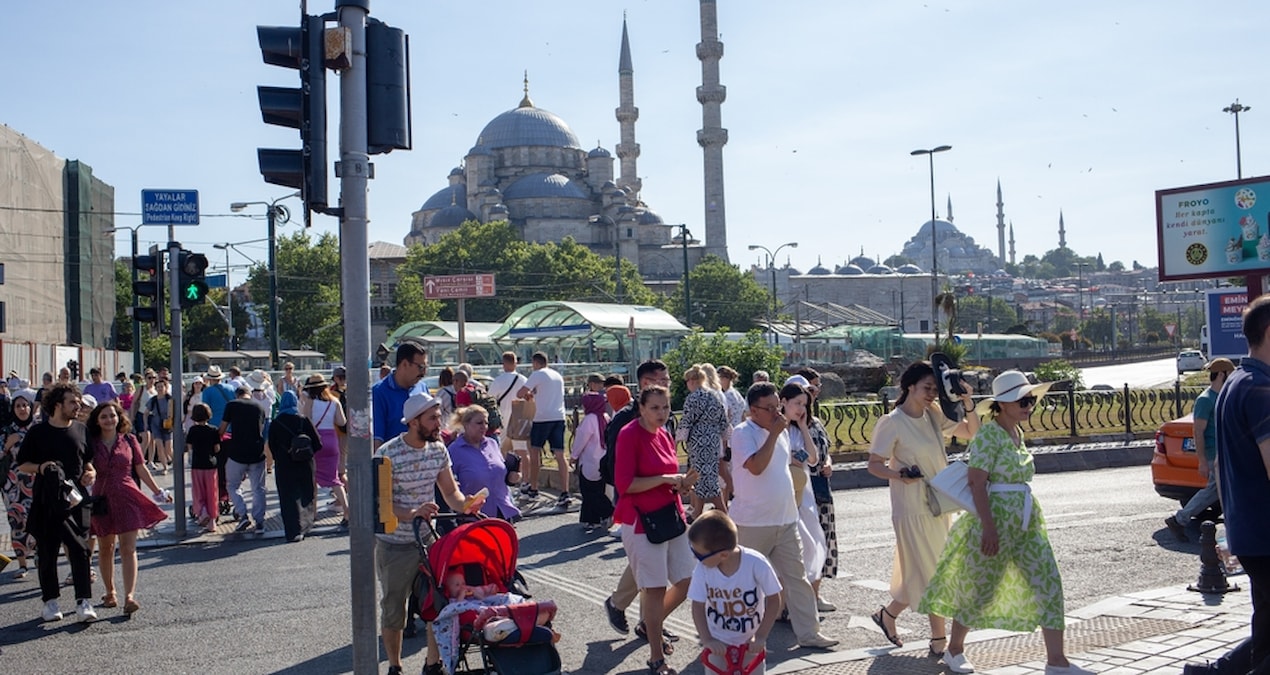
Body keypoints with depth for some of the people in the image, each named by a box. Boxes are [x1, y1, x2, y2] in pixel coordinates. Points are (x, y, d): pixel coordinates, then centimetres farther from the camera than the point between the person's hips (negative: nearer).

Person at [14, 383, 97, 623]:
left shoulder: (81, 430, 8)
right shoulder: (38, 432, 0)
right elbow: (22, 464, 5)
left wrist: (91, 472, 0)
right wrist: (40, 467, -14)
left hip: (75, 498, 1)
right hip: (46, 501, -1)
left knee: (79, 549, -3)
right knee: (47, 552, 6)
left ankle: (83, 601, -1)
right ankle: (50, 601, 17)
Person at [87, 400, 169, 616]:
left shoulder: (129, 441, 4)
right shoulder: (91, 443, 3)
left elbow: (141, 469, 10)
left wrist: (157, 491, 9)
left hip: (127, 498, -1)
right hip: (102, 499, 1)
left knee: (128, 548, -8)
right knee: (105, 548, 12)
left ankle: (129, 596, -15)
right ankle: (110, 592, 27)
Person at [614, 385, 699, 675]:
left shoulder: (665, 436, 10)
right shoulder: (629, 435, -12)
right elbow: (624, 484, -18)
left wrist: (682, 483, 0)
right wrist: (665, 479, -18)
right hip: (643, 522, -8)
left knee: (687, 582, 10)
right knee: (655, 588, -2)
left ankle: (650, 625, 35)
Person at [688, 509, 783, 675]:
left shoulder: (756, 564, -27)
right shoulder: (702, 568, -22)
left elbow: (774, 600, -15)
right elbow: (698, 605, -11)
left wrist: (761, 636, -16)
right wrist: (706, 639, -20)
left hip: (751, 642, -1)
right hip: (718, 642, 1)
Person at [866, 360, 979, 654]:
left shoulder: (934, 414, 4)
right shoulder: (891, 423, -14)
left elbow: (971, 432, 10)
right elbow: (874, 464, -12)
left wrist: (968, 406, -8)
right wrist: (898, 474, -31)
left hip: (939, 505, 7)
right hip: (912, 509, -7)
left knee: (921, 574, 14)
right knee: (930, 575, -1)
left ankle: (888, 614, 31)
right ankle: (939, 641, 11)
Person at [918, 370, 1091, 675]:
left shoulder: (1017, 433, 9)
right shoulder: (988, 435, -15)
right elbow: (977, 483, -19)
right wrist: (989, 527, -23)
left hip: (1026, 520, 8)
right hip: (995, 517, -8)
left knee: (1048, 584, 1)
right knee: (980, 587, 5)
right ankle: (954, 650, 24)